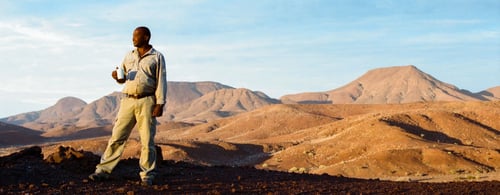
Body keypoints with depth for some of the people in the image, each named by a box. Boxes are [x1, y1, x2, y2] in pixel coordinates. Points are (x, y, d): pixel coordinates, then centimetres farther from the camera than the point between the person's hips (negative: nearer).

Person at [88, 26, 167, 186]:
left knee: (147, 140, -1)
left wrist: (160, 104, -12)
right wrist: (117, 76, -2)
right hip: (128, 101, 4)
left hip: (147, 101, -4)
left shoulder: (157, 57, 2)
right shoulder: (129, 56, 15)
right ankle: (103, 171, 7)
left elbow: (161, 82, -3)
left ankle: (147, 176, 9)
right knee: (117, 137, 2)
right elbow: (123, 78, 22)